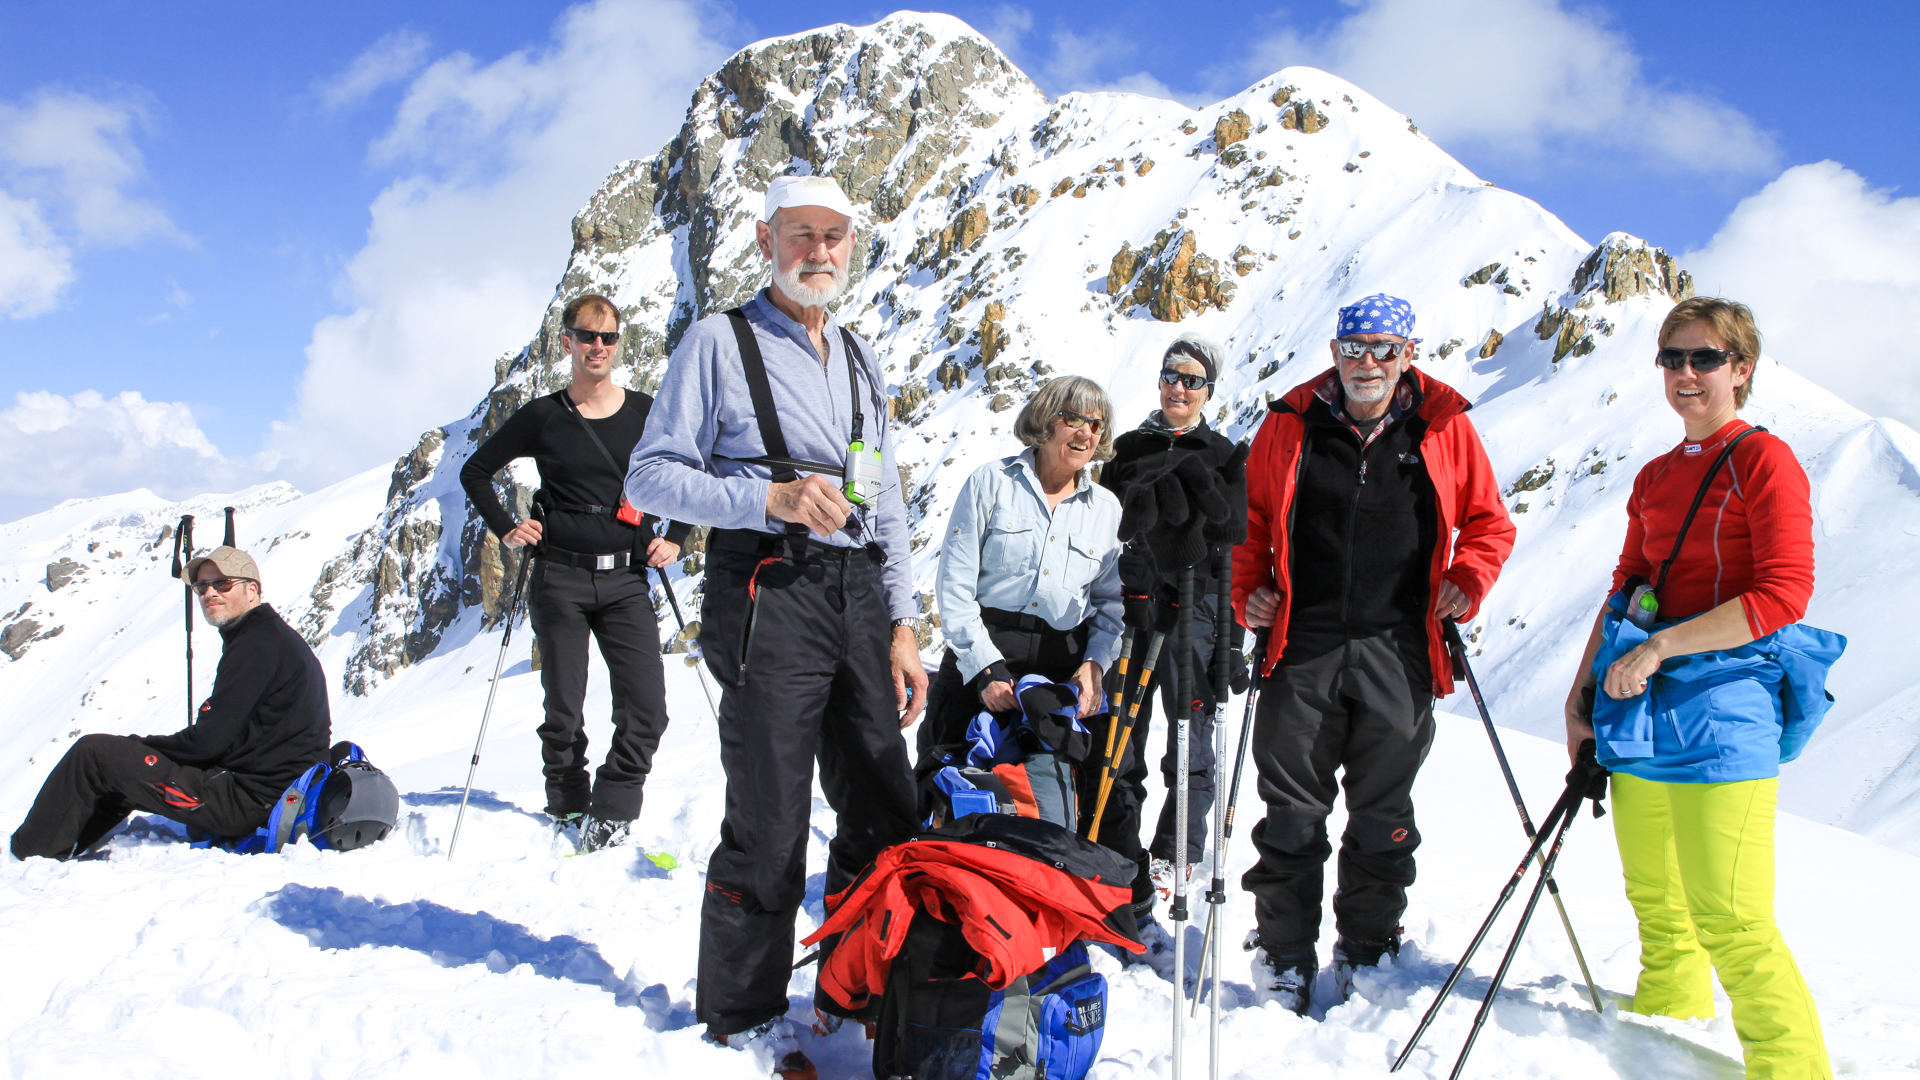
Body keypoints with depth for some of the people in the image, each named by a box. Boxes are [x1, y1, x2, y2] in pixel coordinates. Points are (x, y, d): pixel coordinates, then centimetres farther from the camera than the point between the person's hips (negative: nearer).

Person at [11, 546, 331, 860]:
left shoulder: (256, 643, -15)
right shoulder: (275, 638, 17)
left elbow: (207, 741, -17)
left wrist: (137, 745, 0)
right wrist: (139, 748, 11)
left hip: (245, 800, -10)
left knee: (94, 753, -3)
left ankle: (27, 853, 11)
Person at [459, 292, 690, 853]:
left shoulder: (647, 414, 5)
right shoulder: (542, 417, 3)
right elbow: (475, 471, 14)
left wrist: (674, 538, 7)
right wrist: (505, 528, 3)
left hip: (626, 581, 1)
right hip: (560, 579, -1)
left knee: (646, 709, -10)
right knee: (564, 711, 5)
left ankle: (611, 812, 4)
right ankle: (568, 809, 24)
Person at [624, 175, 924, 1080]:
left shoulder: (858, 357, 20)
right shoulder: (719, 341, 1)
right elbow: (652, 475, -6)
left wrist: (902, 626, 13)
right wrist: (770, 499, -18)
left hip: (858, 593, 6)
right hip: (768, 589, -6)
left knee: (885, 810, 8)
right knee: (769, 821, -4)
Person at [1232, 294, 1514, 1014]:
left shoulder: (1444, 427, 5)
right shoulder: (1290, 424, 4)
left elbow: (1488, 521, 15)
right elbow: (1248, 515, 14)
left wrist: (1466, 581, -1)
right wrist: (1248, 591, 2)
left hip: (1397, 653, 0)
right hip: (1303, 648, 0)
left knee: (1382, 817, 10)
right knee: (1293, 814, 5)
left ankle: (1367, 955, 27)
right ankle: (1283, 960, 19)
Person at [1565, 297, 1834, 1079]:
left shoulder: (1765, 461, -5)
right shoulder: (1654, 478, 17)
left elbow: (1785, 595, -14)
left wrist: (1662, 647, -17)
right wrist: (1581, 692, 12)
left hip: (1722, 710, -7)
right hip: (1640, 712, 7)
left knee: (1728, 921, -8)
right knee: (1656, 907, 14)